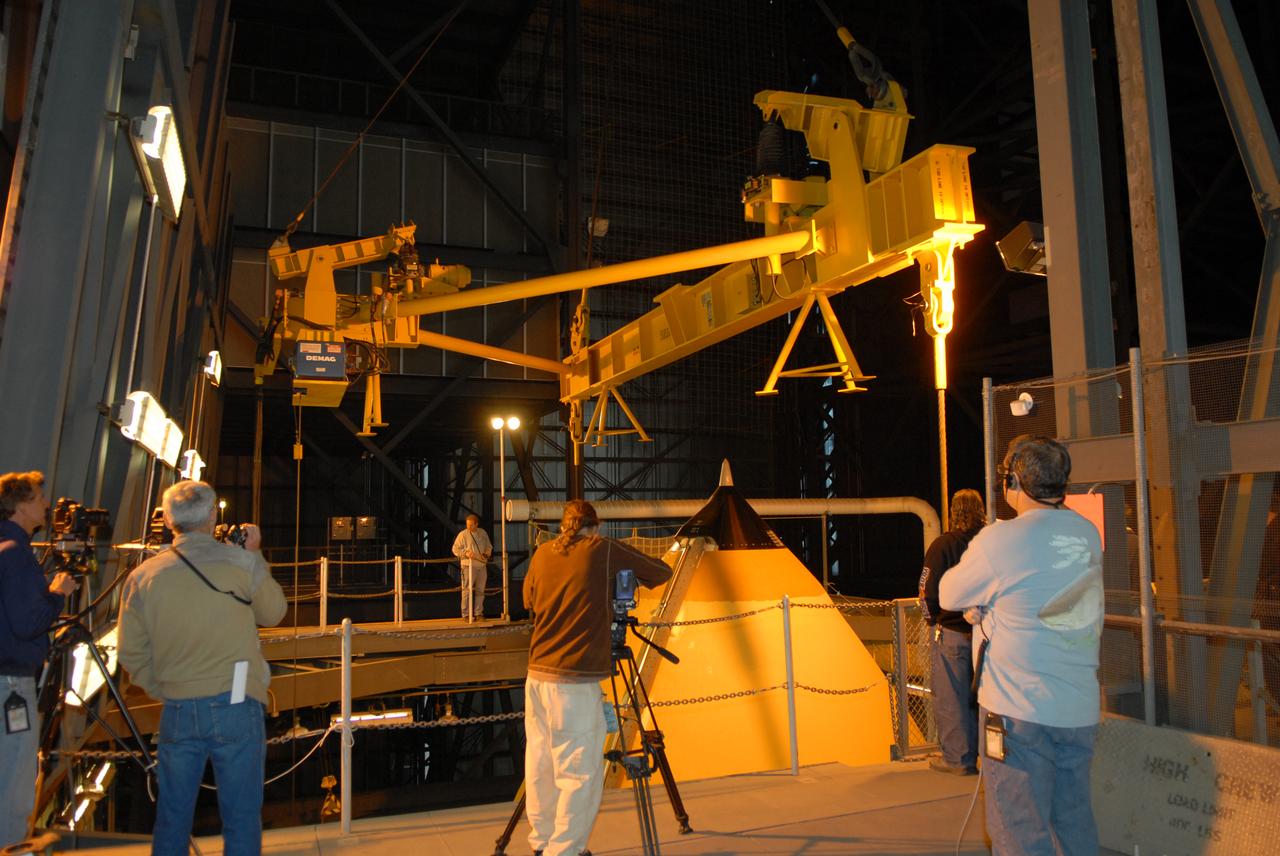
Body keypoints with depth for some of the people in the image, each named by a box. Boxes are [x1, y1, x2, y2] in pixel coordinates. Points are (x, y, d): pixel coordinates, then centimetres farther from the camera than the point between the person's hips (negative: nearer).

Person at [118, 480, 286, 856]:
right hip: (235, 705, -2)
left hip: (177, 711, 3)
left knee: (172, 817, 17)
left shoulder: (143, 576, -1)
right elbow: (273, 613, 8)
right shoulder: (242, 562, -8)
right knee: (241, 818, 7)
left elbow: (131, 655, 5)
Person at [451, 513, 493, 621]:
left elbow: (489, 546, 18)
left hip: (482, 566, 5)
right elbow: (455, 549, -5)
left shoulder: (483, 533, 8)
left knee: (480, 590, 10)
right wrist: (466, 553, -20)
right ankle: (466, 614, 2)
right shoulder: (463, 534, -6)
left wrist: (487, 553, -3)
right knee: (467, 590, -5)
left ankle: (478, 612, 19)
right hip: (469, 566, -5)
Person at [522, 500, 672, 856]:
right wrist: (625, 574, 22)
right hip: (574, 683, -6)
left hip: (537, 676, 6)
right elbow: (662, 573, 6)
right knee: (581, 774, 0)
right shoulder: (604, 550, -3)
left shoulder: (542, 554, 10)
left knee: (542, 765, 15)